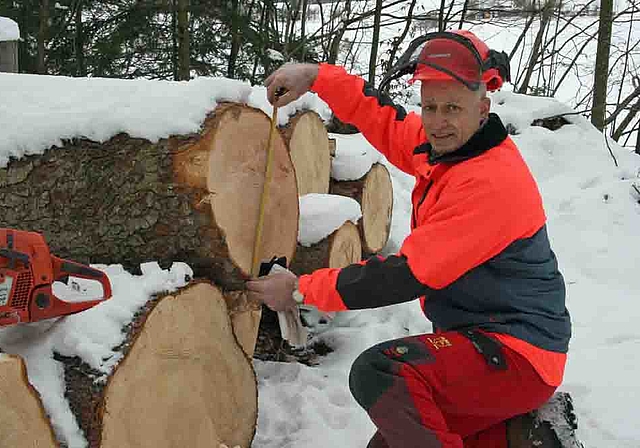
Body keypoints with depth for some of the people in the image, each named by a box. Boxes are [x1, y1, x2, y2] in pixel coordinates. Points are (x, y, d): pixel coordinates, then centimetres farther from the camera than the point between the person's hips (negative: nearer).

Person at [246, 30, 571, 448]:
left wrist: (301, 289, -17)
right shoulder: (449, 147, 4)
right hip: (479, 342, 9)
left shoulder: (490, 181, -23)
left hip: (517, 356, -9)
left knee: (378, 371, -30)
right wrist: (316, 76, 8)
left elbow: (407, 276, -24)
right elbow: (384, 119, 20)